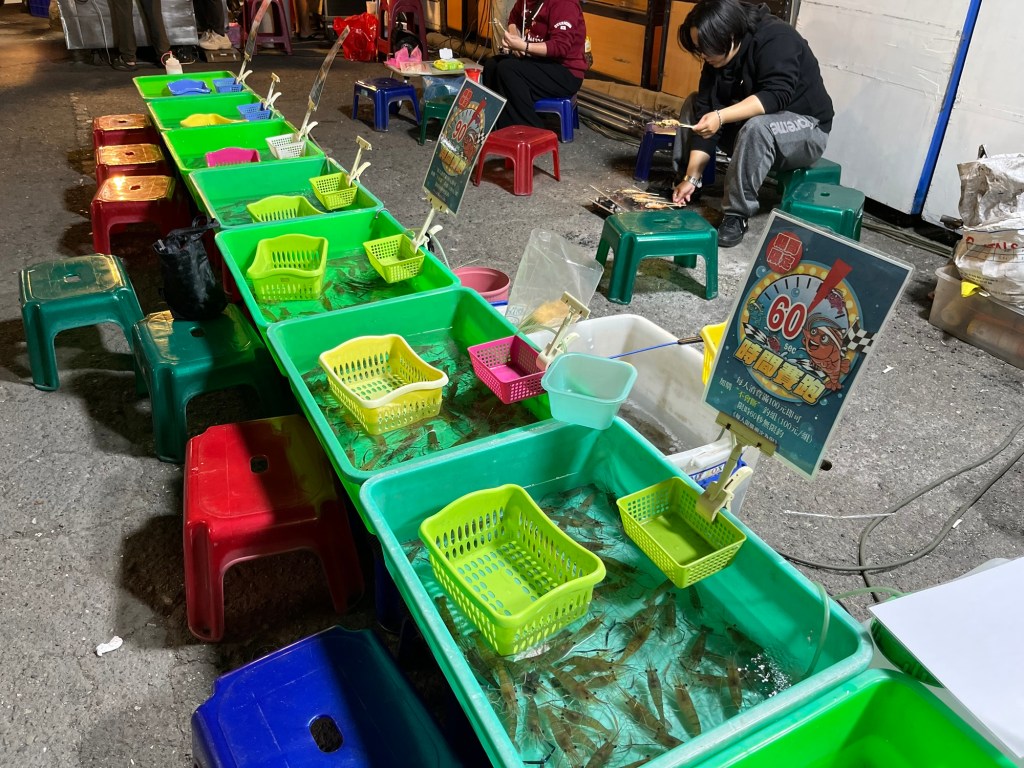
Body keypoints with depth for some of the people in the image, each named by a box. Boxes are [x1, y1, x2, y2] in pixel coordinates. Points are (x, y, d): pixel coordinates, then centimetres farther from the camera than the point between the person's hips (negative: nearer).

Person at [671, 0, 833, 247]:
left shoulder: (776, 40, -24)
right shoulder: (718, 57, -5)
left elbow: (776, 96, -36)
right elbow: (707, 115, -12)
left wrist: (722, 116, -46)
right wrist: (691, 177, -20)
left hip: (805, 127, -7)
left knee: (756, 128, -37)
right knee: (695, 104, 0)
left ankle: (737, 216, -27)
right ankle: (680, 182, -2)